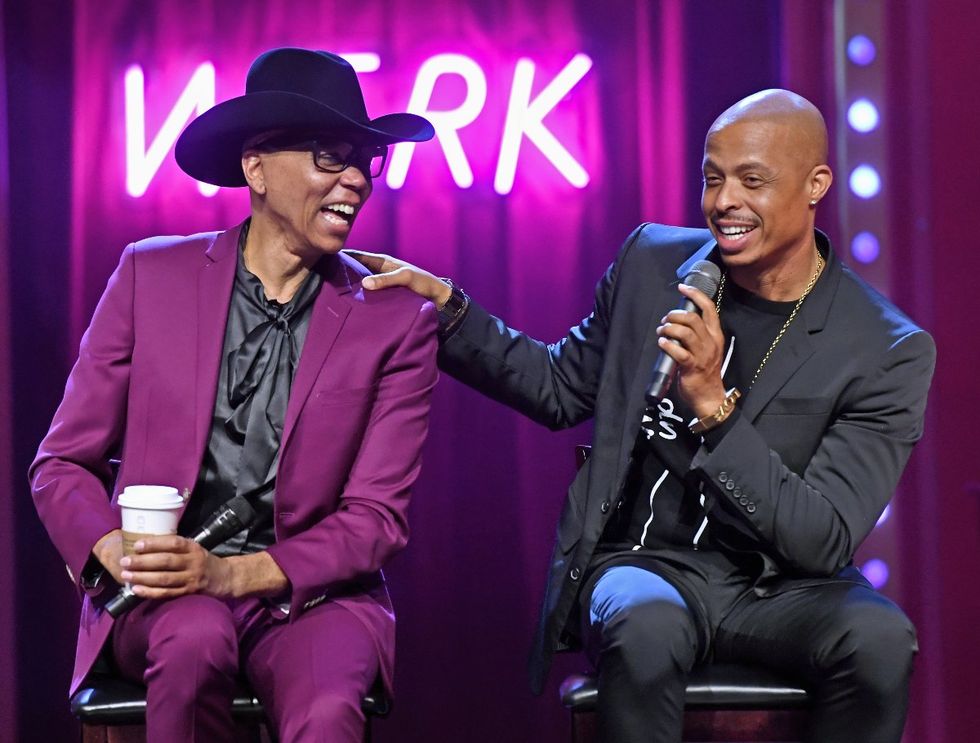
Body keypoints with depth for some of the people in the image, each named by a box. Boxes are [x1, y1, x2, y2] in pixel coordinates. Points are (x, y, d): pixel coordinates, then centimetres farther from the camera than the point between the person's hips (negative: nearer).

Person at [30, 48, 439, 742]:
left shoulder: (397, 321, 2)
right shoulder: (152, 275, 4)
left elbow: (377, 516, -2)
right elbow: (62, 464, 6)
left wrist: (235, 573, -18)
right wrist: (119, 554, -16)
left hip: (309, 591, -1)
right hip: (160, 599, 1)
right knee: (194, 639, -35)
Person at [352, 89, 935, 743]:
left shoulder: (891, 351, -8)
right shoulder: (654, 262, 5)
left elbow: (825, 541, -14)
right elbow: (561, 388, 19)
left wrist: (714, 403, -25)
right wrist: (445, 306, 6)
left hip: (784, 584, -1)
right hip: (650, 562, 1)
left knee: (879, 638, -34)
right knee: (646, 627, -36)